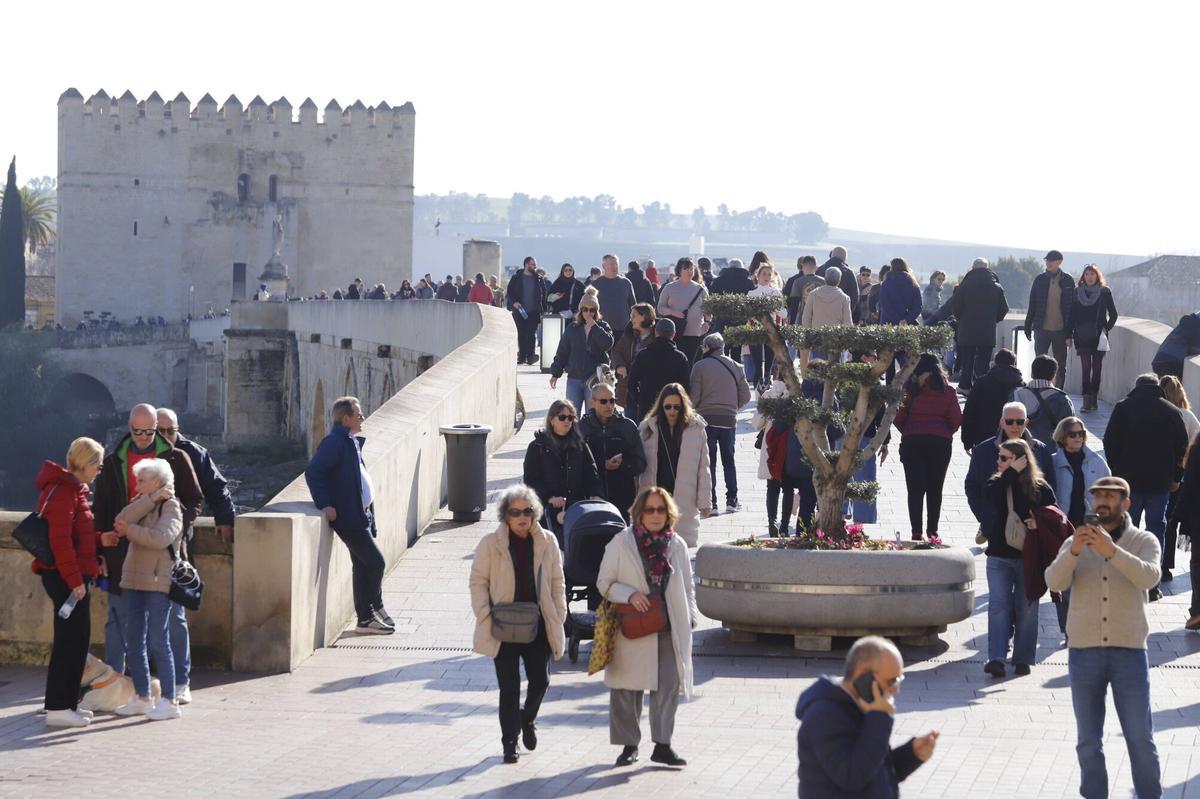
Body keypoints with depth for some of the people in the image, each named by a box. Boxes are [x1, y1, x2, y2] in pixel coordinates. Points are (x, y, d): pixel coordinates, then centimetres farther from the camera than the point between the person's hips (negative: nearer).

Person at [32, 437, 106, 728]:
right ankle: (58, 708, -4)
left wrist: (100, 539, 7)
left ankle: (67, 702, 19)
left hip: (72, 576, 10)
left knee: (77, 639, 13)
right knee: (70, 640, -7)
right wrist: (75, 580, -22)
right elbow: (60, 541, -22)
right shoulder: (64, 492, -16)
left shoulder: (72, 489, 17)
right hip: (67, 577, -10)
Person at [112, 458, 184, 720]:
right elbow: (121, 520, -6)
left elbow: (161, 538, -23)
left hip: (157, 582, -8)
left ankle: (169, 701, -4)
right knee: (134, 642, 10)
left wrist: (130, 530, -13)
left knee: (158, 642, -8)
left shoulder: (171, 507, -5)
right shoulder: (142, 505, 16)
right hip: (134, 580, 8)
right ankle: (142, 698, 19)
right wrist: (151, 499, -11)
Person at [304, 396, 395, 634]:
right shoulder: (334, 442, -14)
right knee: (376, 562, -8)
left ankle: (366, 619, 17)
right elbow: (313, 472, -22)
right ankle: (375, 608, 7)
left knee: (362, 566, 12)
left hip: (361, 514, 10)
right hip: (349, 517, -10)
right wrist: (325, 504, -24)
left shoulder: (352, 442, 16)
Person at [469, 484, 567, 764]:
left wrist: (559, 619, 3)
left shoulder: (547, 542, 3)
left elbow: (557, 582, 9)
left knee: (540, 681, 5)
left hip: (538, 625, 2)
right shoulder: (490, 544, -4)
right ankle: (509, 743, 12)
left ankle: (528, 719, 36)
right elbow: (478, 581, 0)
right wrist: (485, 616, -11)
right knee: (509, 688, 0)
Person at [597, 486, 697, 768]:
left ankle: (662, 745, 2)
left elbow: (687, 588, 16)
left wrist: (690, 616, 6)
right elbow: (604, 582, 3)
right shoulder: (621, 543, -2)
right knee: (627, 688, 4)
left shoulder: (677, 545, 7)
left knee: (668, 685, -4)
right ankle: (629, 745, 15)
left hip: (670, 628, 2)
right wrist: (629, 595, -14)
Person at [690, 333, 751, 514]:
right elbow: (745, 396, 5)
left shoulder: (700, 366, -8)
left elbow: (694, 396, -11)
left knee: (708, 462, 2)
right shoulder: (735, 367, 4)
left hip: (707, 419, -3)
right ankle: (732, 500, 13)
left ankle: (711, 503, -2)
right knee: (729, 460, 14)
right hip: (729, 420, 3)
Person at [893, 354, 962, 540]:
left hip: (912, 441, -1)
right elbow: (956, 420, 1)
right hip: (941, 442, 1)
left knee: (915, 489, 0)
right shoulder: (947, 391, 3)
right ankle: (932, 530, 8)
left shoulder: (909, 389, 0)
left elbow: (898, 418, -1)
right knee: (935, 489, 9)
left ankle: (917, 532, -7)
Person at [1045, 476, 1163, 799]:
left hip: (1129, 650, -2)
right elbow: (1054, 582, -9)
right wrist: (1073, 552, -27)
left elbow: (1149, 577, -18)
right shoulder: (1076, 542, 8)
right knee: (1088, 739, 9)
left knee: (1140, 737, 0)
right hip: (1084, 651, 2)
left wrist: (1111, 550, -31)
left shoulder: (1144, 541, 2)